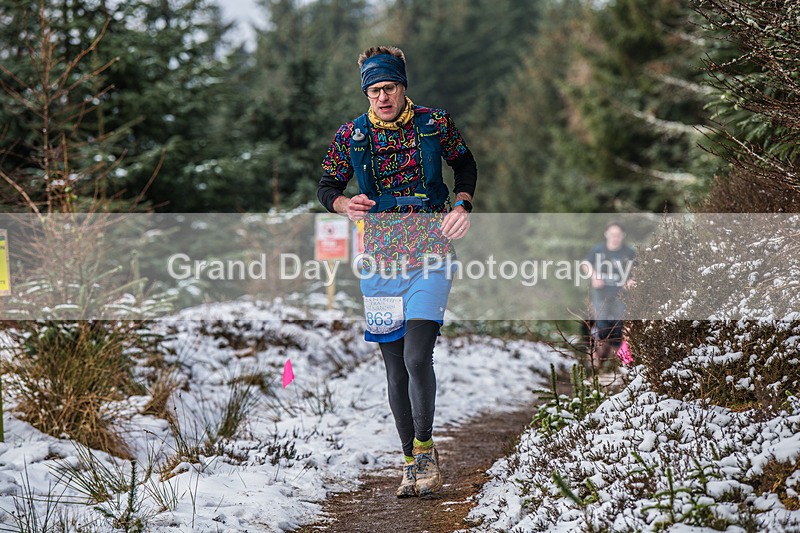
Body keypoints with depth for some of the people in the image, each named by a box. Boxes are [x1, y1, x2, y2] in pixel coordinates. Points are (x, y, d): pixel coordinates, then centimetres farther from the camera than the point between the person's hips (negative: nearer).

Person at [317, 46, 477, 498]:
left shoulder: (435, 124, -1)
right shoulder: (351, 135, 2)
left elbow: (465, 163, 16)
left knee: (417, 358, -16)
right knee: (395, 368, 4)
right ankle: (412, 461, 16)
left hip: (431, 252, -2)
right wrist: (345, 204, -10)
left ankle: (425, 448, 3)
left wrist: (463, 205, 0)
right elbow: (327, 187, 12)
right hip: (381, 255, 2)